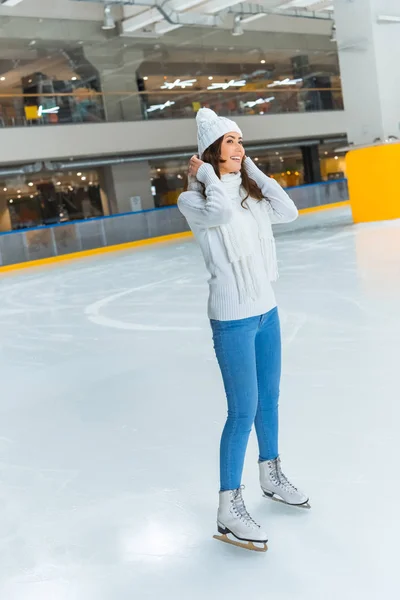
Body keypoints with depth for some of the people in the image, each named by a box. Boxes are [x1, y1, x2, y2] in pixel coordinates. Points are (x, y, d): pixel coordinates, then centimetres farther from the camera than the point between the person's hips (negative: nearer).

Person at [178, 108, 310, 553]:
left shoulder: (250, 191, 9)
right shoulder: (193, 199, -12)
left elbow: (288, 212, -3)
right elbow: (220, 210, -32)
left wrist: (254, 170, 0)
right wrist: (204, 174, -15)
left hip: (266, 309, 7)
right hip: (233, 318, -7)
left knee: (268, 399, 19)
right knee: (243, 411, -4)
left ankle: (271, 476, 40)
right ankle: (229, 510, 8)